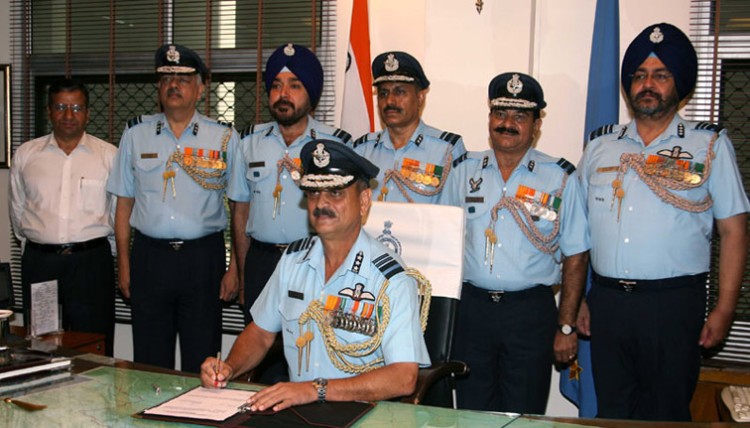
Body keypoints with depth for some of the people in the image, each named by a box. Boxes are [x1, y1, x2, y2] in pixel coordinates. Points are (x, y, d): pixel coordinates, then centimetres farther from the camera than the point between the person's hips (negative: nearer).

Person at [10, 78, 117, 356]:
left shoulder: (109, 155, 2)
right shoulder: (26, 154, 9)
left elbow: (120, 211, 7)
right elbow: (17, 209, 17)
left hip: (91, 262, -2)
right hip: (38, 262, 2)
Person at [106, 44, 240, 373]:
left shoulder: (224, 138, 2)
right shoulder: (136, 134, 8)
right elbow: (124, 203, 9)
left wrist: (236, 269, -5)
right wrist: (124, 265, 4)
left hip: (204, 258, -1)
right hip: (149, 256, 2)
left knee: (202, 364, 6)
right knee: (150, 363, 9)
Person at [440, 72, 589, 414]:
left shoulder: (560, 178, 0)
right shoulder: (464, 172, 7)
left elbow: (575, 257, 1)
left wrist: (566, 326, -3)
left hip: (531, 312, -2)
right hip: (471, 306, 2)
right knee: (472, 415, 10)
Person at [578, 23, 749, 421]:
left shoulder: (710, 145, 3)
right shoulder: (600, 145, 10)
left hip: (673, 303, -3)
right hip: (606, 301, 3)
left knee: (666, 414, 7)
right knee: (612, 411, 12)